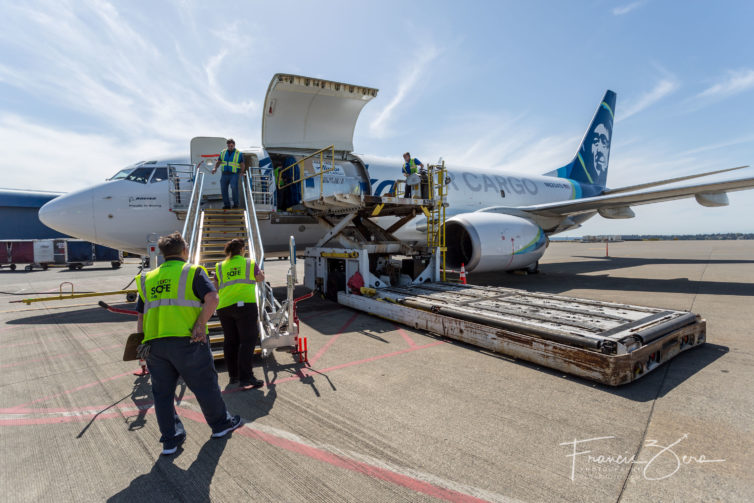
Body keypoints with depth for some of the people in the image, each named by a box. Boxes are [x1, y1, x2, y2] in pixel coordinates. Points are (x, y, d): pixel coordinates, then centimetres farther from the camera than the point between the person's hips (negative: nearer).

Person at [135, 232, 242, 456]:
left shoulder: (148, 279, 17)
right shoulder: (192, 272, 1)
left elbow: (141, 317, 17)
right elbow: (212, 298, -16)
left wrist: (142, 344, 20)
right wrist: (200, 325, -14)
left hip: (154, 343, 5)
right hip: (186, 340, -5)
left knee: (162, 392, 15)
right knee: (205, 385, 10)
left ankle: (170, 439, 23)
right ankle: (221, 424, 26)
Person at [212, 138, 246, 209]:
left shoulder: (239, 154, 3)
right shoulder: (223, 152, 12)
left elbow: (242, 165, 3)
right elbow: (218, 162, 18)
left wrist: (242, 172, -14)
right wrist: (215, 168, 0)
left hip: (234, 174, -4)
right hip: (224, 174, 4)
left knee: (234, 187, -25)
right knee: (223, 189, -2)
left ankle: (235, 204, -11)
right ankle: (227, 205, 9)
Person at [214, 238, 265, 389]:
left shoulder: (220, 267, 13)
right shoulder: (250, 263, 7)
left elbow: (216, 288, 17)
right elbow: (261, 278, 21)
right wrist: (260, 271, 43)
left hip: (224, 308, 4)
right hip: (245, 305, -4)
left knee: (231, 341, 12)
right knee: (247, 340, -5)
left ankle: (233, 375, 20)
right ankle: (245, 378, -11)